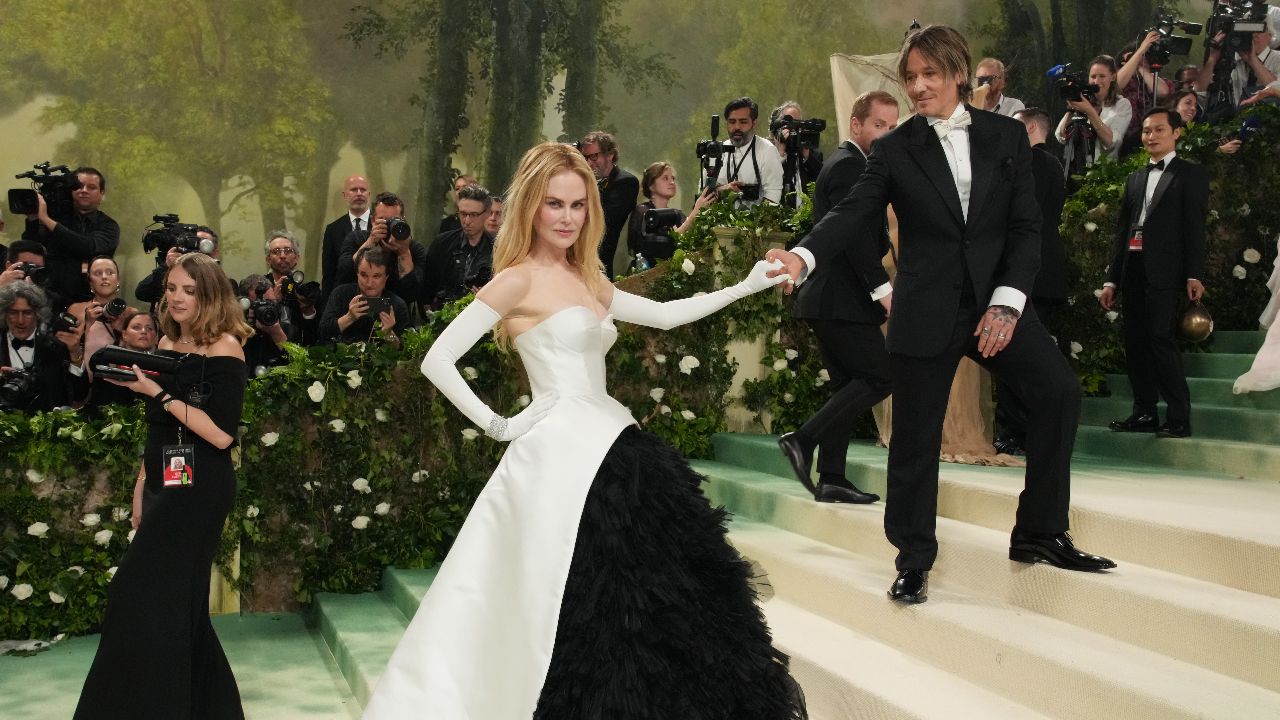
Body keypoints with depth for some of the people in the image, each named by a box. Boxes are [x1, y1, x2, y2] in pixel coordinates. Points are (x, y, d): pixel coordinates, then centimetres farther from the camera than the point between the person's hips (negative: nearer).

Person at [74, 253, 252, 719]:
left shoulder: (223, 347, -11)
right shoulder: (167, 343, 11)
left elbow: (222, 435, -19)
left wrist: (156, 392, -20)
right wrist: (142, 484, 17)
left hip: (200, 488, -8)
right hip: (166, 485, 8)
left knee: (142, 596, -10)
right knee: (176, 603, 12)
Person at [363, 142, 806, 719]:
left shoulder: (587, 281, 16)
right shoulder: (519, 280, -7)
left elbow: (663, 314, 22)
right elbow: (437, 360, -11)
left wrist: (745, 287, 19)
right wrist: (496, 425, -8)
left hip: (612, 448, 8)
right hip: (564, 453, -8)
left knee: (647, 594, 10)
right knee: (602, 605, -6)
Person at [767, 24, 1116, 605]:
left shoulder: (1007, 136, 5)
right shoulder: (895, 150, 1)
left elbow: (1026, 226, 2)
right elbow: (853, 215, -7)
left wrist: (1008, 301, -10)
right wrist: (804, 256, -25)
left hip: (997, 301, 2)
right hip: (926, 312, -2)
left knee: (1059, 390, -12)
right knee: (915, 437, 2)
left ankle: (1039, 534, 3)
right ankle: (913, 560, 18)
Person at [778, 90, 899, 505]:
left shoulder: (844, 163, 21)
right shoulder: (849, 165, -12)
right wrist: (883, 287, -23)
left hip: (828, 298, 11)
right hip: (841, 298, -11)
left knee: (848, 385, 10)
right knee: (879, 376, -10)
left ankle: (831, 479, 11)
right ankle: (803, 440, -10)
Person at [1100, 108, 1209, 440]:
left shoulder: (1191, 174, 4)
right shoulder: (1135, 178, 21)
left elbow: (1195, 227, -4)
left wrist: (1194, 275, -14)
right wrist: (1111, 279, 14)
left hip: (1163, 271, -6)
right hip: (1133, 270, 6)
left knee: (1162, 339, -14)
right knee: (1135, 343, 6)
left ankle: (1179, 418, -10)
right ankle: (1144, 412, 13)